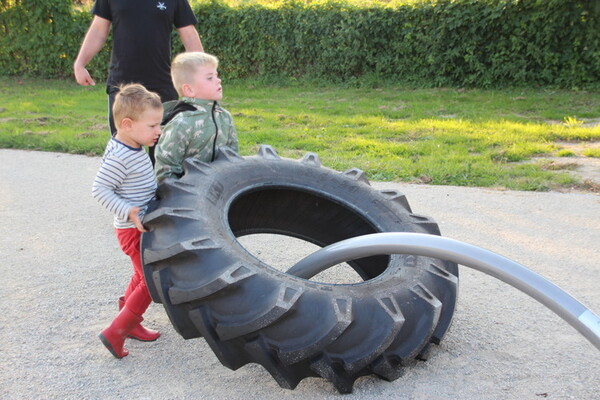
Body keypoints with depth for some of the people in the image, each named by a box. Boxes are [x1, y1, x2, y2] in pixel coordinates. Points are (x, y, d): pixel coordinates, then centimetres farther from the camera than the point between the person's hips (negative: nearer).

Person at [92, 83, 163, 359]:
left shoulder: (135, 147, 3)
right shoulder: (119, 158, -25)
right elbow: (100, 190, -24)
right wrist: (128, 211, -29)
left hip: (142, 227, 10)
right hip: (134, 230, -10)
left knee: (143, 277, 23)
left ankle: (130, 322, 40)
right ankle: (116, 333, 5)